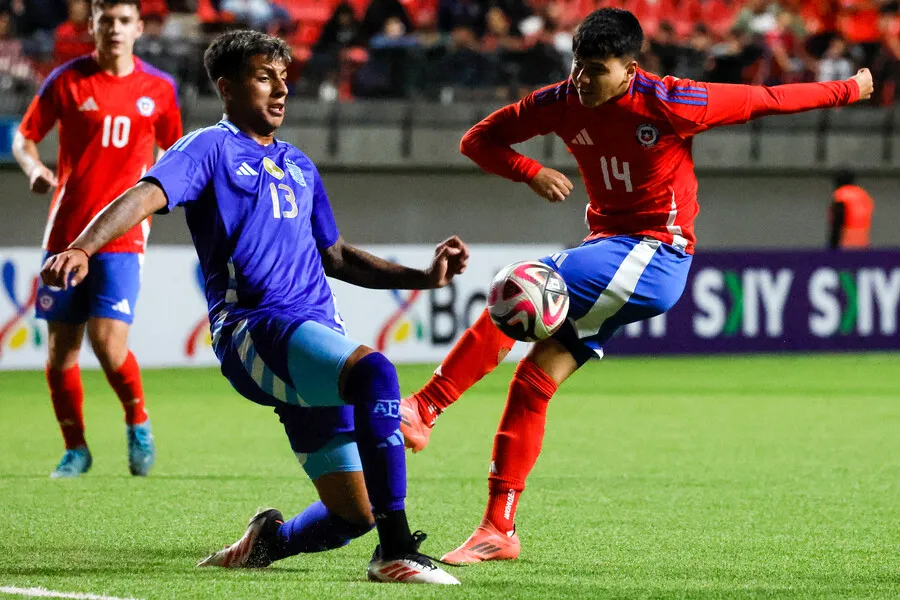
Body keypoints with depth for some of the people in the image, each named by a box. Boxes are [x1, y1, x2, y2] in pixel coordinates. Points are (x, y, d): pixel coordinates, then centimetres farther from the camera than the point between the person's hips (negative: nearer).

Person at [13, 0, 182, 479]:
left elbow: (172, 148, 20)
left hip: (122, 233, -1)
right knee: (60, 349, 2)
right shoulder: (67, 80, 1)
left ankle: (137, 424, 12)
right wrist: (34, 169, -15)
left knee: (108, 341, -14)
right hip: (66, 231, 1)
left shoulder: (158, 89, 5)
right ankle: (75, 449, 19)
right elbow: (23, 137, 6)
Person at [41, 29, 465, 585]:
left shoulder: (298, 165, 25)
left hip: (316, 341, 8)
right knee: (375, 372, -36)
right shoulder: (211, 149, 4)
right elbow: (146, 196, -14)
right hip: (254, 328, -8)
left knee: (353, 514, 3)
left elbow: (337, 257, 34)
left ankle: (270, 540, 34)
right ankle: (396, 553, -35)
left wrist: (424, 276, 24)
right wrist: (82, 248, -33)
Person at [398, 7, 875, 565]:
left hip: (655, 255, -6)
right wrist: (532, 172, -14)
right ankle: (499, 531, 1)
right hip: (608, 249, 6)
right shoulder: (563, 103, -1)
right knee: (535, 378, -4)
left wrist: (850, 89, 4)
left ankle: (423, 410, -25)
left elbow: (766, 100, -5)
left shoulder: (669, 104, -15)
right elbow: (478, 140, 5)